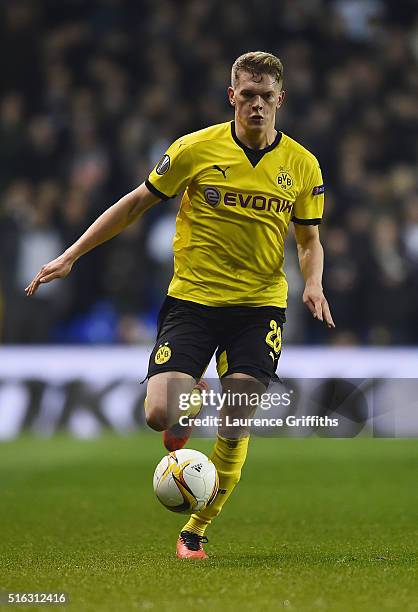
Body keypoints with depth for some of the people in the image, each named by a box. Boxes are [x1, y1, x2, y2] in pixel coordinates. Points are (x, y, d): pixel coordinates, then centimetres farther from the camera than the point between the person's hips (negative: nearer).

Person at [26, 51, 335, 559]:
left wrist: (313, 283, -8)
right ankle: (190, 403, 21)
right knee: (159, 414, -17)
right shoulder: (196, 149, -5)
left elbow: (309, 239, 14)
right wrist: (70, 256, 1)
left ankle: (196, 531, 13)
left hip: (259, 306, 1)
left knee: (235, 430, -6)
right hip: (192, 299, -1)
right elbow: (137, 202, 4)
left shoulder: (302, 165, 1)